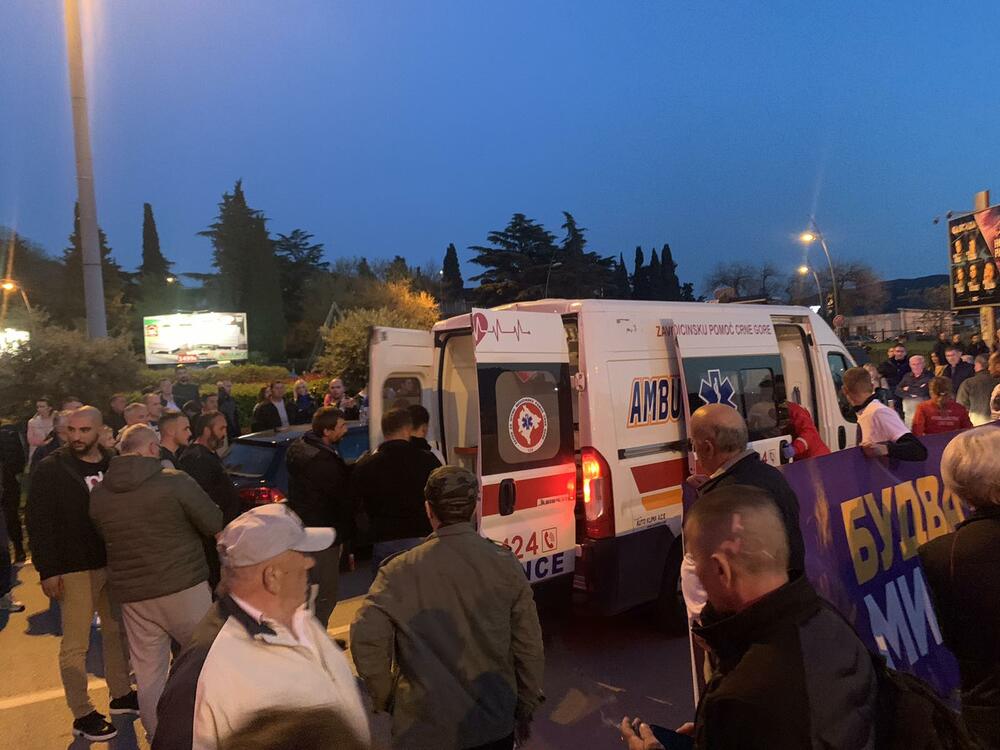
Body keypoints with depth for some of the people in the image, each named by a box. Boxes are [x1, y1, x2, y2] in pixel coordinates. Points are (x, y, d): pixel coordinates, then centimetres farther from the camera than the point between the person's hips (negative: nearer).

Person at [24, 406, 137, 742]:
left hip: (114, 563, 5)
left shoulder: (113, 465, 3)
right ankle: (82, 715, 15)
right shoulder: (50, 469, -8)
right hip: (74, 569, -4)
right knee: (75, 644, 4)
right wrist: (47, 570, -14)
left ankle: (121, 694, 31)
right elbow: (38, 521, -10)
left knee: (117, 631, 15)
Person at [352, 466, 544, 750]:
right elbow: (529, 645, -5)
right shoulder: (504, 563, -9)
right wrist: (526, 709, 9)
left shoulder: (401, 571, -15)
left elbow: (366, 638, -23)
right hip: (495, 726, 2)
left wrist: (385, 697, -6)